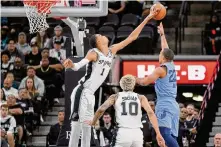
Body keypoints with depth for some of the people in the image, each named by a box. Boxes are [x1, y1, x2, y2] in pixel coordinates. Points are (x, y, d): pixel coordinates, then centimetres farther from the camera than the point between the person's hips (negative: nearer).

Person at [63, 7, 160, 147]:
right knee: (77, 125, -12)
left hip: (90, 95, 9)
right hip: (82, 92, -9)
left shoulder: (112, 51, 10)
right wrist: (72, 65, -51)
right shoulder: (94, 53, -12)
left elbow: (132, 37, 12)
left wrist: (148, 18, 11)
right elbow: (79, 66, -26)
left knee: (87, 126, 13)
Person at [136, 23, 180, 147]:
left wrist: (134, 79, 13)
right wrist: (162, 34, 43)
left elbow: (145, 82, -8)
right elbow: (166, 50, 31)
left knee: (165, 134, -20)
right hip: (173, 104, 9)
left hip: (164, 105, -9)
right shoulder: (172, 66, 14)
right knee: (171, 135, 6)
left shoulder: (161, 69, -7)